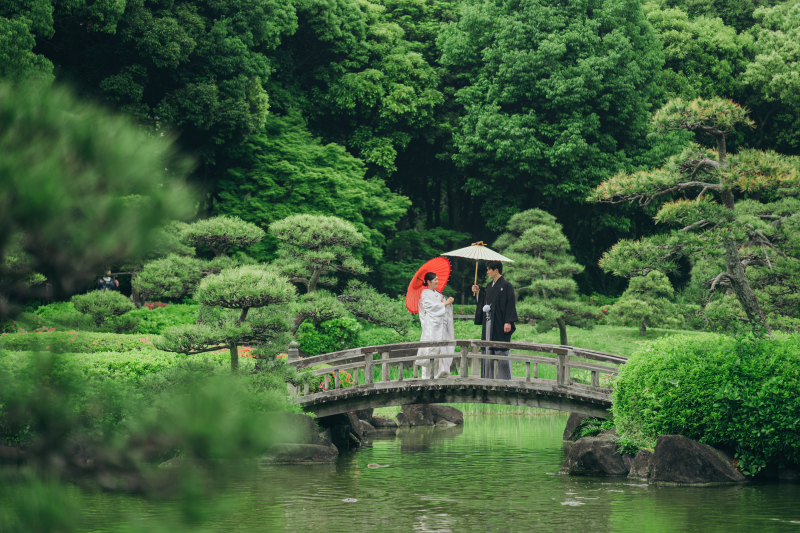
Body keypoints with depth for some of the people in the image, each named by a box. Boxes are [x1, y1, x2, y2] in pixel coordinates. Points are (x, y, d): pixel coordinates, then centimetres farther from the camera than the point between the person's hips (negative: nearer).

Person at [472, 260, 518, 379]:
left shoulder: (506, 285, -8)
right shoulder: (490, 286, 15)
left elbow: (511, 304, -12)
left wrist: (508, 322, -19)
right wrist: (478, 293, 7)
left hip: (500, 323, -8)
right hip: (489, 323, 8)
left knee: (502, 351, -5)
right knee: (488, 350, 6)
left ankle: (504, 378, -1)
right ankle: (487, 377, 9)